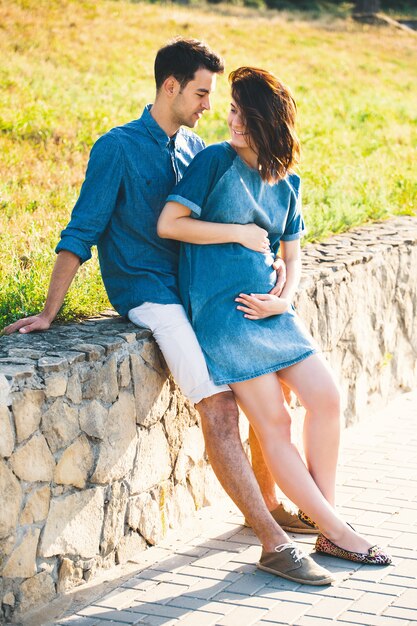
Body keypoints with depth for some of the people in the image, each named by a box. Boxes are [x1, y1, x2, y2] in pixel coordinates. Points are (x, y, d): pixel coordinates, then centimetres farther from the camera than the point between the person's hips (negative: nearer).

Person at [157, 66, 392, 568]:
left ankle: (325, 523, 8)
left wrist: (284, 299, -4)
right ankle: (336, 530, 2)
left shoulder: (286, 183, 11)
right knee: (273, 424, -6)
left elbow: (292, 255, 16)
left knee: (326, 398, -2)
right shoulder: (215, 161, -4)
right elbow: (168, 224, -10)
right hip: (222, 311, -6)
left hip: (268, 307, 6)